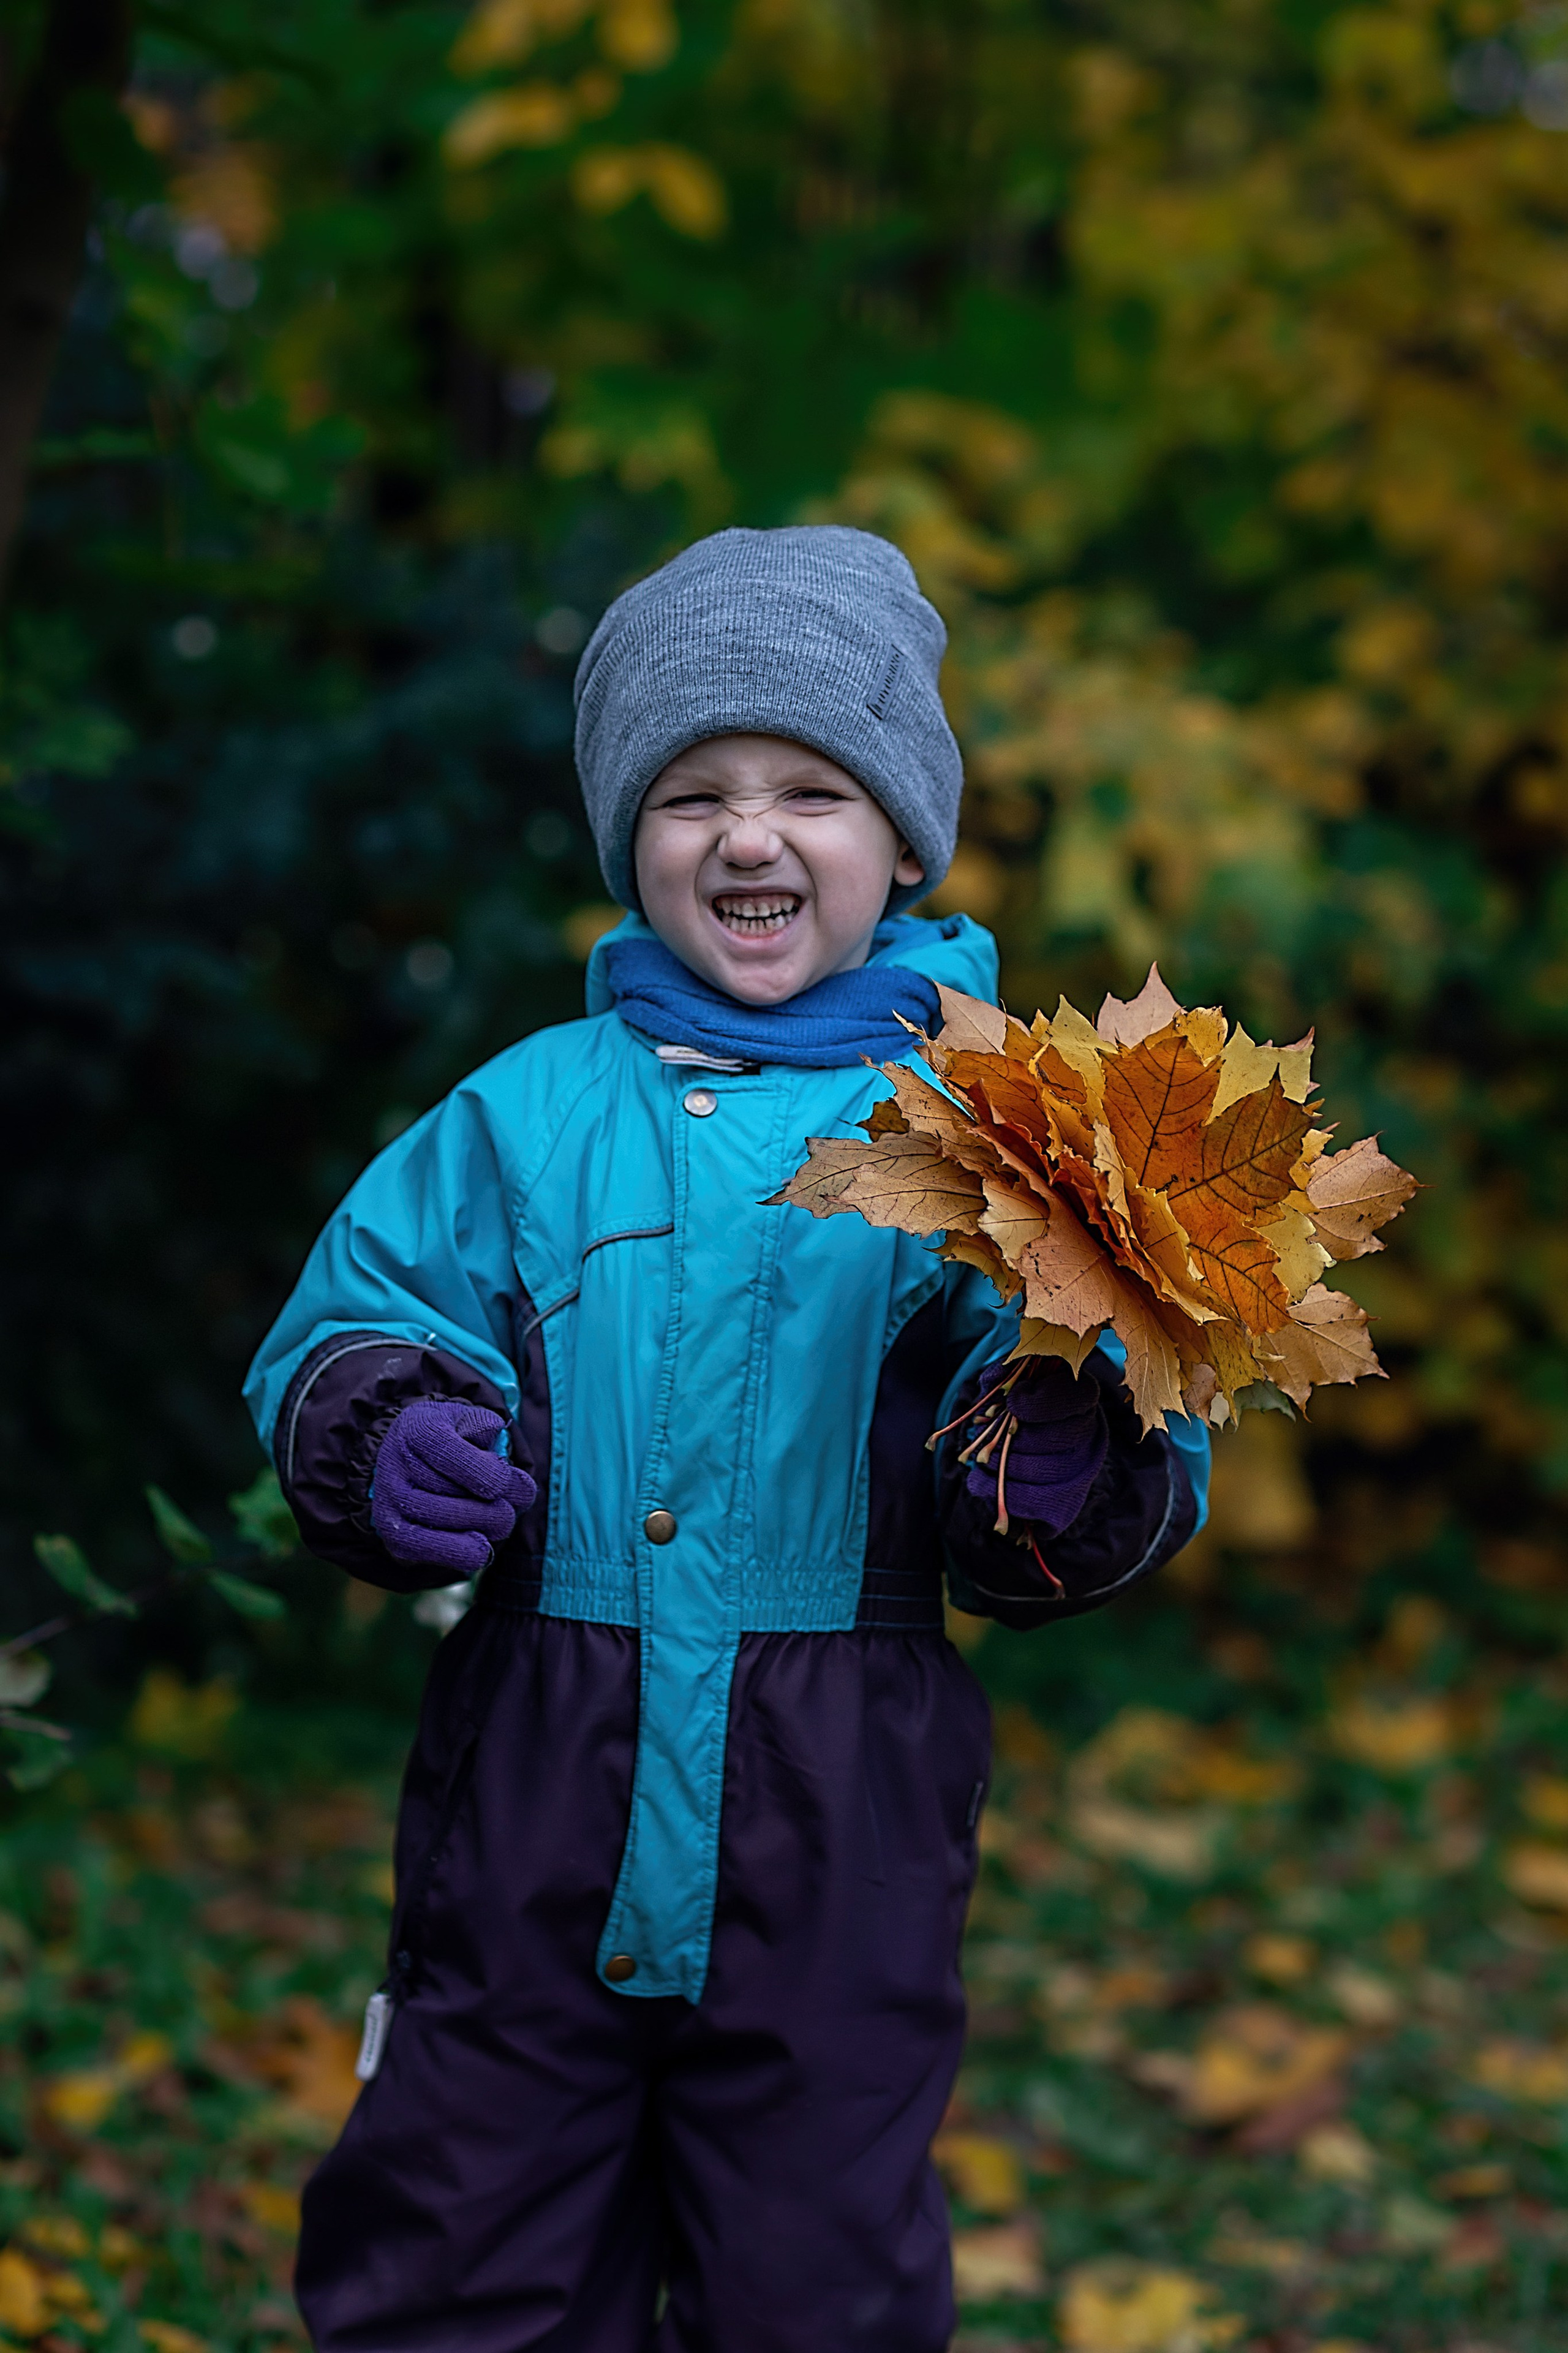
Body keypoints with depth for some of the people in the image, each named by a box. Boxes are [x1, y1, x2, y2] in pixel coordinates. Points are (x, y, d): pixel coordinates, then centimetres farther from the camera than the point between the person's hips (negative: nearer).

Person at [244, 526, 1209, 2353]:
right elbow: (344, 1329, 7)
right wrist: (388, 1441, -13)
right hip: (534, 1784, 2)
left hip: (838, 1815, -1)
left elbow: (1124, 1433, -6)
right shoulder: (528, 1113, 5)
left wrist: (1073, 1467, -27)